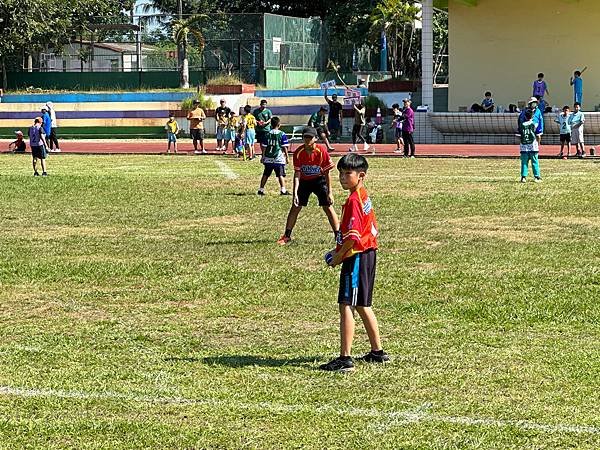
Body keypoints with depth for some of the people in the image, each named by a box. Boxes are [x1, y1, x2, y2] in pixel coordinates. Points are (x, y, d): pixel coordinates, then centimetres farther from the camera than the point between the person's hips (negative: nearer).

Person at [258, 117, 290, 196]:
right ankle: (283, 190, -5)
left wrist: (263, 156, 15)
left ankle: (261, 190, 14)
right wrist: (287, 157, 3)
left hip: (268, 158, 3)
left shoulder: (268, 134, 4)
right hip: (279, 158, -3)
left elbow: (264, 147, 7)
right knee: (281, 175, -1)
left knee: (265, 175, 11)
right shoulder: (282, 134, -5)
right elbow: (284, 147, -5)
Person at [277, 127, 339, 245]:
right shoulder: (298, 153, -18)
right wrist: (295, 193, -22)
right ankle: (287, 236, 11)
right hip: (304, 181, 2)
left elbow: (327, 172, -14)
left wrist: (329, 192, -15)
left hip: (319, 180, -2)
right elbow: (297, 174, -14)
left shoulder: (322, 151, -22)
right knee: (295, 207, 0)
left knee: (328, 207, -10)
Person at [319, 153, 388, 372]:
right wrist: (341, 251, 17)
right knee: (363, 305, 19)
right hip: (368, 254, 10)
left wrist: (338, 257, -11)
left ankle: (345, 358, -11)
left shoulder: (353, 200, -18)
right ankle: (377, 351, 27)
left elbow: (353, 236, -23)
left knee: (346, 306, -9)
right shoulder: (364, 196, 12)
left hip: (356, 258, -10)